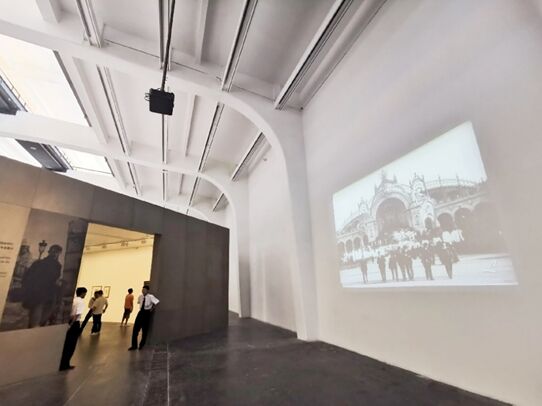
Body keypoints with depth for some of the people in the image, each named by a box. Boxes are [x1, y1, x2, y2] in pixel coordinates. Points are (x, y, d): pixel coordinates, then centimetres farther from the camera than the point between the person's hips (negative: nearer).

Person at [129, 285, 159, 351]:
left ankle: (142, 345, 26)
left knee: (145, 330, 6)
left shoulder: (150, 297, -16)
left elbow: (157, 302, -21)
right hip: (141, 312, 5)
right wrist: (142, 307, 11)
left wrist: (152, 308, -11)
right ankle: (134, 345, 15)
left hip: (147, 313, -5)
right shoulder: (140, 296, 2)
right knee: (135, 329, 2)